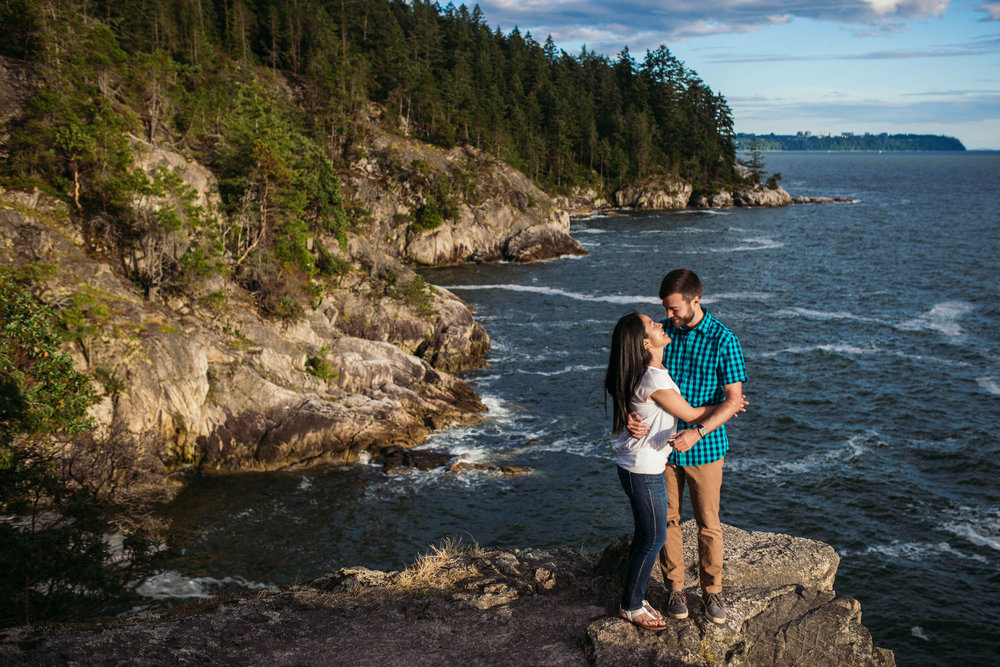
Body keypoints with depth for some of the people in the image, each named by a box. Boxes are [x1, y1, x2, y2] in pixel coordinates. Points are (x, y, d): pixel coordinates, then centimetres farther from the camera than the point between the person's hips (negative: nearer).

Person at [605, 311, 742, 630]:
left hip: (634, 465, 9)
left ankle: (634, 598, 32)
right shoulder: (654, 380, -26)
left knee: (645, 535, 19)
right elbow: (690, 415, -13)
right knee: (654, 539, 5)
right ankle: (630, 607, 19)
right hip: (644, 470, -9)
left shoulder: (650, 371, 3)